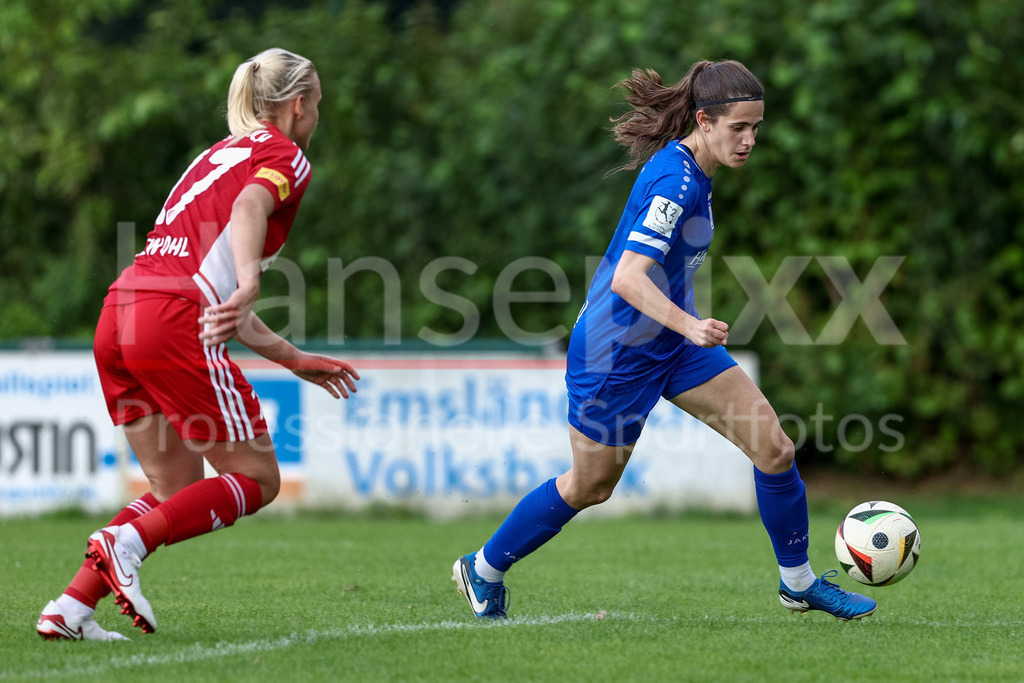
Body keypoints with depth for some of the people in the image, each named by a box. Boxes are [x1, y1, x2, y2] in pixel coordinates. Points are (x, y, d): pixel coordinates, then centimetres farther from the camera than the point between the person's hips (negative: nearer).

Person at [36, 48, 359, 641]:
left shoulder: (222, 153, 31)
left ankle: (70, 607, 0)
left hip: (118, 319, 8)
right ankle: (127, 541, -18)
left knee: (179, 494, 15)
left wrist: (294, 360, 34)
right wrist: (247, 287, -35)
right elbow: (249, 207, -19)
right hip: (173, 321, -8)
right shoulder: (285, 155, 6)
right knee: (257, 479, 2)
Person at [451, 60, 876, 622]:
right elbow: (627, 278, -35)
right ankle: (483, 569, 30)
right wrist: (690, 326, -48)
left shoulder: (688, 170, 3)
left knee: (773, 446, -3)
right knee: (591, 485, 8)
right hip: (615, 352, -9)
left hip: (671, 342, 9)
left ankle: (798, 583, 12)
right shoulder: (675, 182, -26)